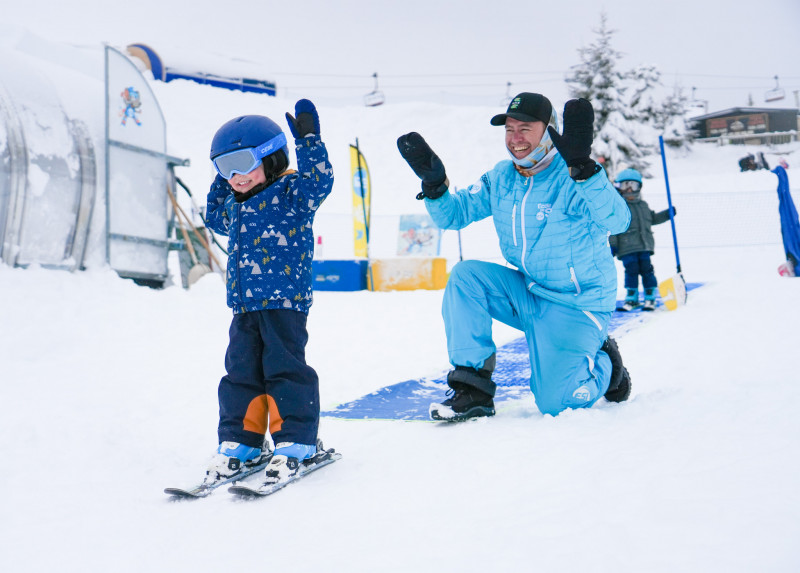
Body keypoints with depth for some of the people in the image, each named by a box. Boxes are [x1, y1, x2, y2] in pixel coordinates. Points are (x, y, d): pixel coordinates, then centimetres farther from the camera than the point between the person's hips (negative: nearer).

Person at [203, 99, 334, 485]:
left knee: (284, 368, -5)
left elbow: (319, 180, -22)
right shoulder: (235, 203, 17)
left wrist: (308, 140, -23)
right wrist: (220, 185, 30)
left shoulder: (291, 192, -4)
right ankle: (240, 441, 19)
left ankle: (296, 441, 5)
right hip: (244, 305, 7)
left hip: (284, 299, -7)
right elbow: (216, 219, 37)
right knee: (241, 371, 9)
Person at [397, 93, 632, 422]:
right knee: (465, 276, -17)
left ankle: (603, 364, 19)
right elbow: (452, 215, 6)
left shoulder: (574, 179, -19)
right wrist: (434, 182, -14)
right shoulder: (501, 179, 0)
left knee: (555, 402, -16)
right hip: (527, 295, 6)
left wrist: (583, 168, -49)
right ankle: (472, 387, -10)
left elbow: (617, 222, -36)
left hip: (576, 306, -6)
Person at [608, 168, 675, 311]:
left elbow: (653, 218, 30)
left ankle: (650, 297, 12)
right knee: (631, 270, -5)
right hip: (627, 248, -4)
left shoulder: (643, 205, 17)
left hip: (645, 246, 4)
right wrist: (612, 244, -10)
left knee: (647, 270, 1)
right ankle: (631, 298, 9)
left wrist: (667, 214, 18)